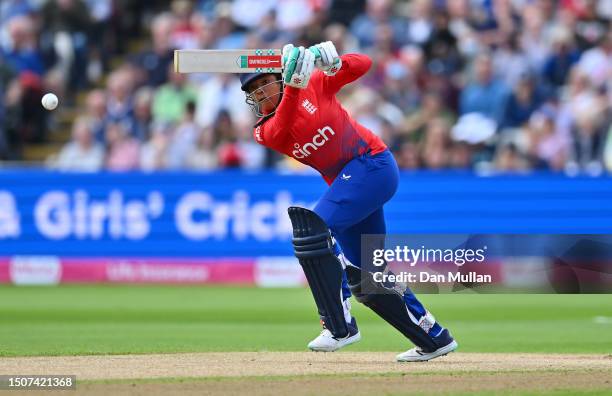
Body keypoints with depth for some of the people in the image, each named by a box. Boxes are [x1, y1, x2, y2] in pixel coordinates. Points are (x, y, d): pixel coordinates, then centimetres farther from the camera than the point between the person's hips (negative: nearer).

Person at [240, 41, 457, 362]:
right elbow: (281, 130, -18)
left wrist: (332, 62, -26)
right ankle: (434, 338, 25)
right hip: (346, 182, 7)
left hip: (372, 164, -7)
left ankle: (339, 326, -26)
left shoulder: (316, 83, -1)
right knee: (366, 279, 11)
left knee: (313, 228, -25)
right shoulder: (264, 132, 5)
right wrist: (294, 86, -31)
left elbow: (362, 65, -6)